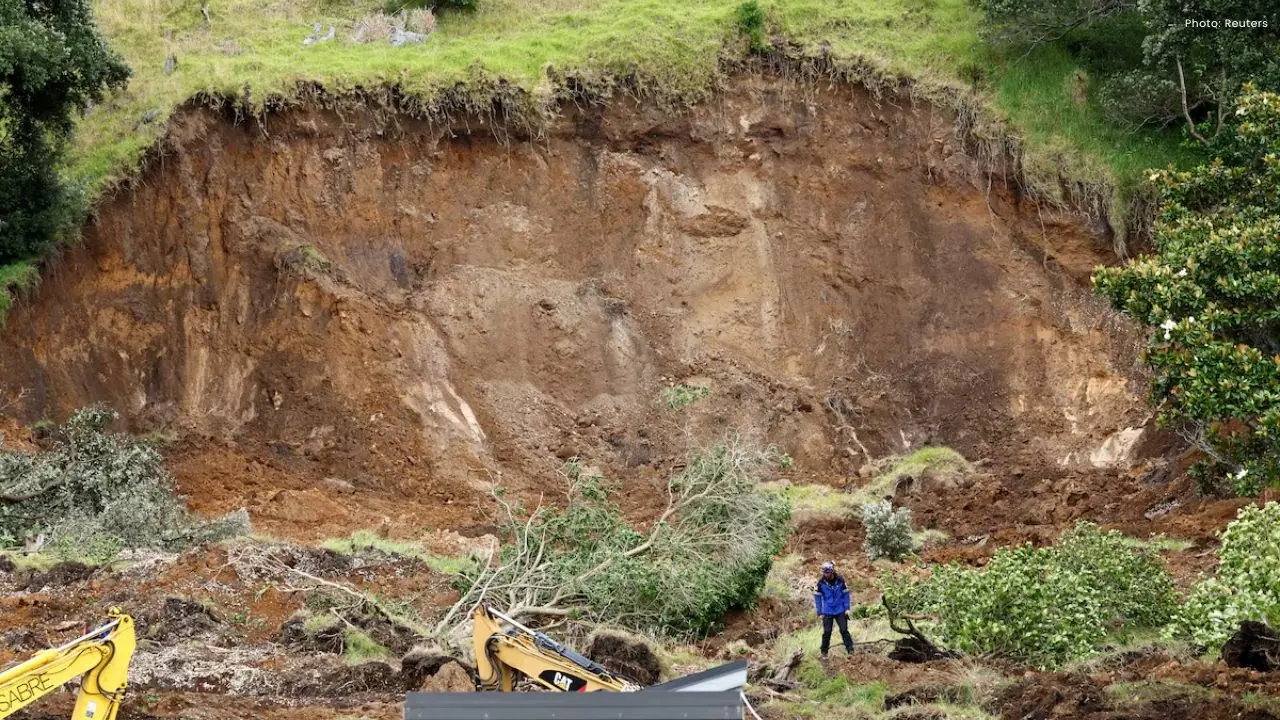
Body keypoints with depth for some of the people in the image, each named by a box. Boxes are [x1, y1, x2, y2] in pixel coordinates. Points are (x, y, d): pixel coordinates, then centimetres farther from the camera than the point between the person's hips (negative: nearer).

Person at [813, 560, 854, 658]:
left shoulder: (840, 580, -7)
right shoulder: (821, 583, -7)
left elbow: (846, 594, 2)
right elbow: (817, 598, -1)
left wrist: (847, 608, -3)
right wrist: (820, 612, -2)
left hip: (840, 611, 0)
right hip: (827, 612, 0)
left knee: (844, 630, -2)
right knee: (827, 632, -1)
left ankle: (850, 650, 4)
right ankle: (824, 652, 10)